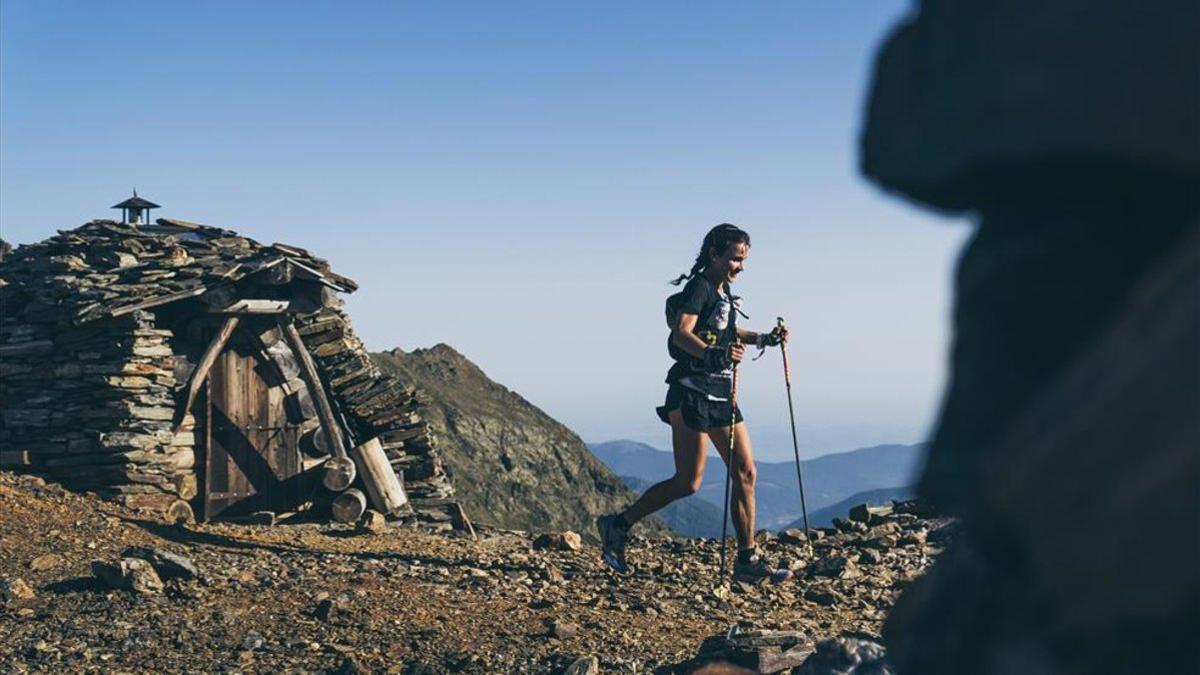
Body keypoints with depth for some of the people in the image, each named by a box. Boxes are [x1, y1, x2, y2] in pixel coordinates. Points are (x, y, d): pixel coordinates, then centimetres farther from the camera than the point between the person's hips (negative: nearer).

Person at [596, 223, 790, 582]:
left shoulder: (723, 290, 16)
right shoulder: (698, 287, -12)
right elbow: (682, 334, -27)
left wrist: (764, 338, 25)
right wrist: (712, 354, -44)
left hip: (721, 394, 9)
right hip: (692, 393, -9)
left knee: (746, 473, 3)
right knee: (688, 482, -8)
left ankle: (747, 560, 7)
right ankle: (617, 525, 7)